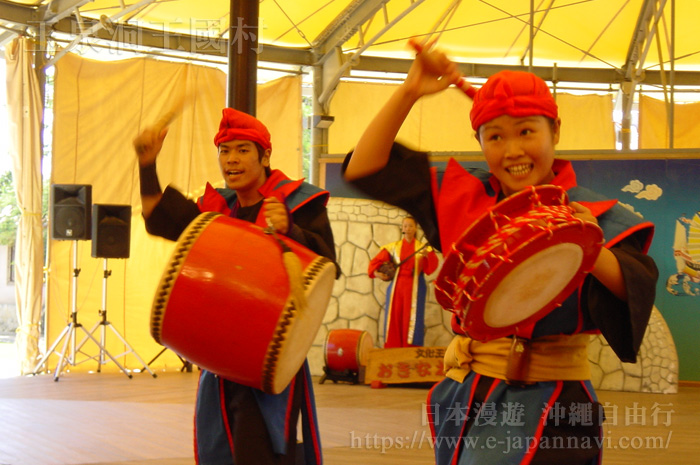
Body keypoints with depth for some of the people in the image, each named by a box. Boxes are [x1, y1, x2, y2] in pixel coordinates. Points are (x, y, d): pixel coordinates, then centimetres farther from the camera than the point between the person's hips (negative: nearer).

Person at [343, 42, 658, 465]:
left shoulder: (592, 216, -5)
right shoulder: (464, 199, 5)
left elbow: (637, 291, -19)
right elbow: (364, 169, 5)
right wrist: (409, 93, -4)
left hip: (549, 403, -4)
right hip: (467, 398, 4)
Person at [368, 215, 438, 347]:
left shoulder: (423, 247, 7)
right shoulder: (393, 247, 12)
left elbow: (432, 266, -9)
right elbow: (377, 261, 9)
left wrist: (427, 256, -29)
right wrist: (376, 272, -10)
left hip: (414, 287, -2)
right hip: (397, 286, 2)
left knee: (412, 317, -7)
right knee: (395, 317, -3)